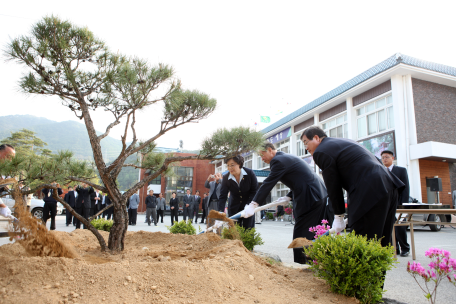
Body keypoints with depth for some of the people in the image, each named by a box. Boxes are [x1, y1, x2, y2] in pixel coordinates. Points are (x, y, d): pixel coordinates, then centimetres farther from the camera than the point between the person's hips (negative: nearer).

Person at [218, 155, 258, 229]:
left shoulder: (250, 173, -16)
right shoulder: (225, 178, -12)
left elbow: (255, 191, -10)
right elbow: (222, 196, -15)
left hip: (248, 207, -1)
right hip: (234, 208, 1)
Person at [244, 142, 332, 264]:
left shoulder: (279, 160, -11)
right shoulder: (286, 158, 19)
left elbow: (268, 184, -16)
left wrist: (253, 204, -15)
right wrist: (289, 197, 15)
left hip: (310, 199, -11)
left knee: (300, 237, -5)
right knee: (313, 235, 16)